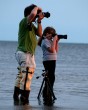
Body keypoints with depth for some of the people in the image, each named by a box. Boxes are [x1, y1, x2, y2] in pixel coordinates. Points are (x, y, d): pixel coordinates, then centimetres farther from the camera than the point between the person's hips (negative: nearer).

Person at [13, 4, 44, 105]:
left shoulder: (31, 25, 17)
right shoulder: (24, 21, -11)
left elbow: (39, 34, 13)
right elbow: (32, 14, -31)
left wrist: (39, 21, 5)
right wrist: (36, 8, -11)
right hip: (25, 53, -11)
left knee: (21, 76, 15)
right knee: (27, 75, -15)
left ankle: (16, 96, 22)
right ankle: (24, 97, -18)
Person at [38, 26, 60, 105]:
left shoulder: (50, 41, 17)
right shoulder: (45, 41, -10)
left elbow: (56, 51, 21)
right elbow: (51, 50, -23)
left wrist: (56, 42, 13)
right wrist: (54, 40, -17)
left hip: (52, 60, 10)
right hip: (48, 61, -10)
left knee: (50, 78, 13)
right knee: (51, 78, -12)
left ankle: (45, 95, 21)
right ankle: (48, 96, -13)